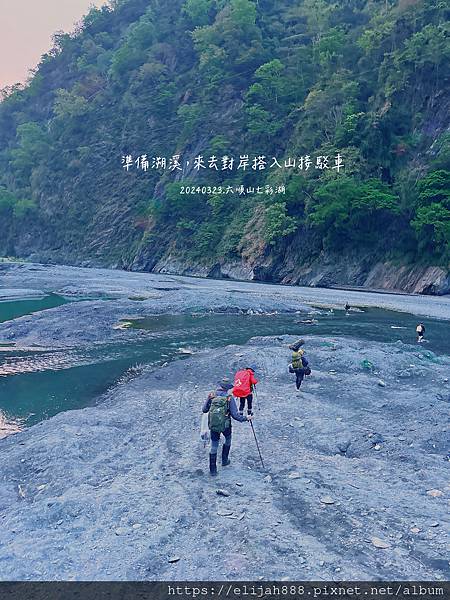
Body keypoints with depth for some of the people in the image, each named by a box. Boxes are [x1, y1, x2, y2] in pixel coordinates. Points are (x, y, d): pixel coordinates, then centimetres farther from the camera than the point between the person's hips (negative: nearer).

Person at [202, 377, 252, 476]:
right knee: (228, 440, 29)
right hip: (225, 425, -2)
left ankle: (213, 470, 17)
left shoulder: (211, 396, -6)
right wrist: (246, 418, -1)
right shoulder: (229, 398, -15)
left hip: (213, 425, 2)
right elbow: (235, 415, -16)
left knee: (214, 447, 14)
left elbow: (204, 410, 2)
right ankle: (225, 461, 39)